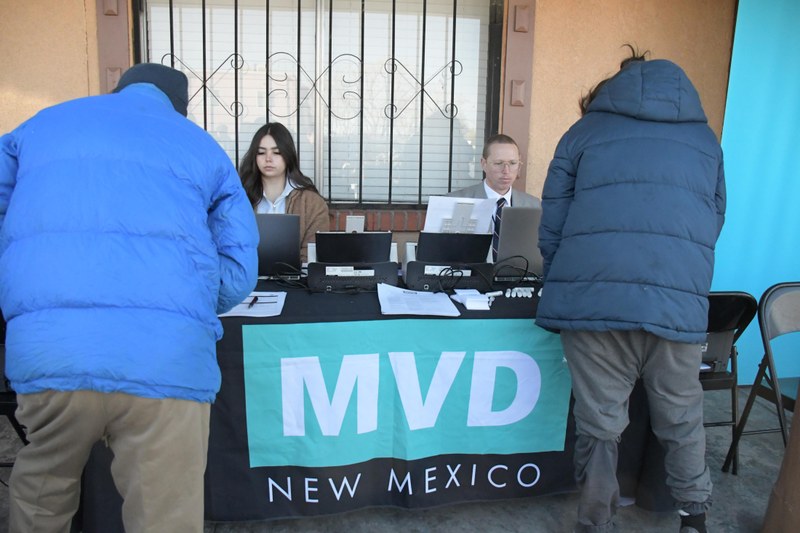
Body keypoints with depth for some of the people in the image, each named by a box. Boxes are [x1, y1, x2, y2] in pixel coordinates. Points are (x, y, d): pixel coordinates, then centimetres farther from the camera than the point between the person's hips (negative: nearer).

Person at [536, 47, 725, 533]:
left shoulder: (583, 132, 17)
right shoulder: (706, 139, 24)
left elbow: (552, 228, 11)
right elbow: (714, 223, 28)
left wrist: (563, 288, 23)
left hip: (594, 297, -1)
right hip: (679, 303, 2)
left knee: (599, 426, 8)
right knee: (683, 420, 19)